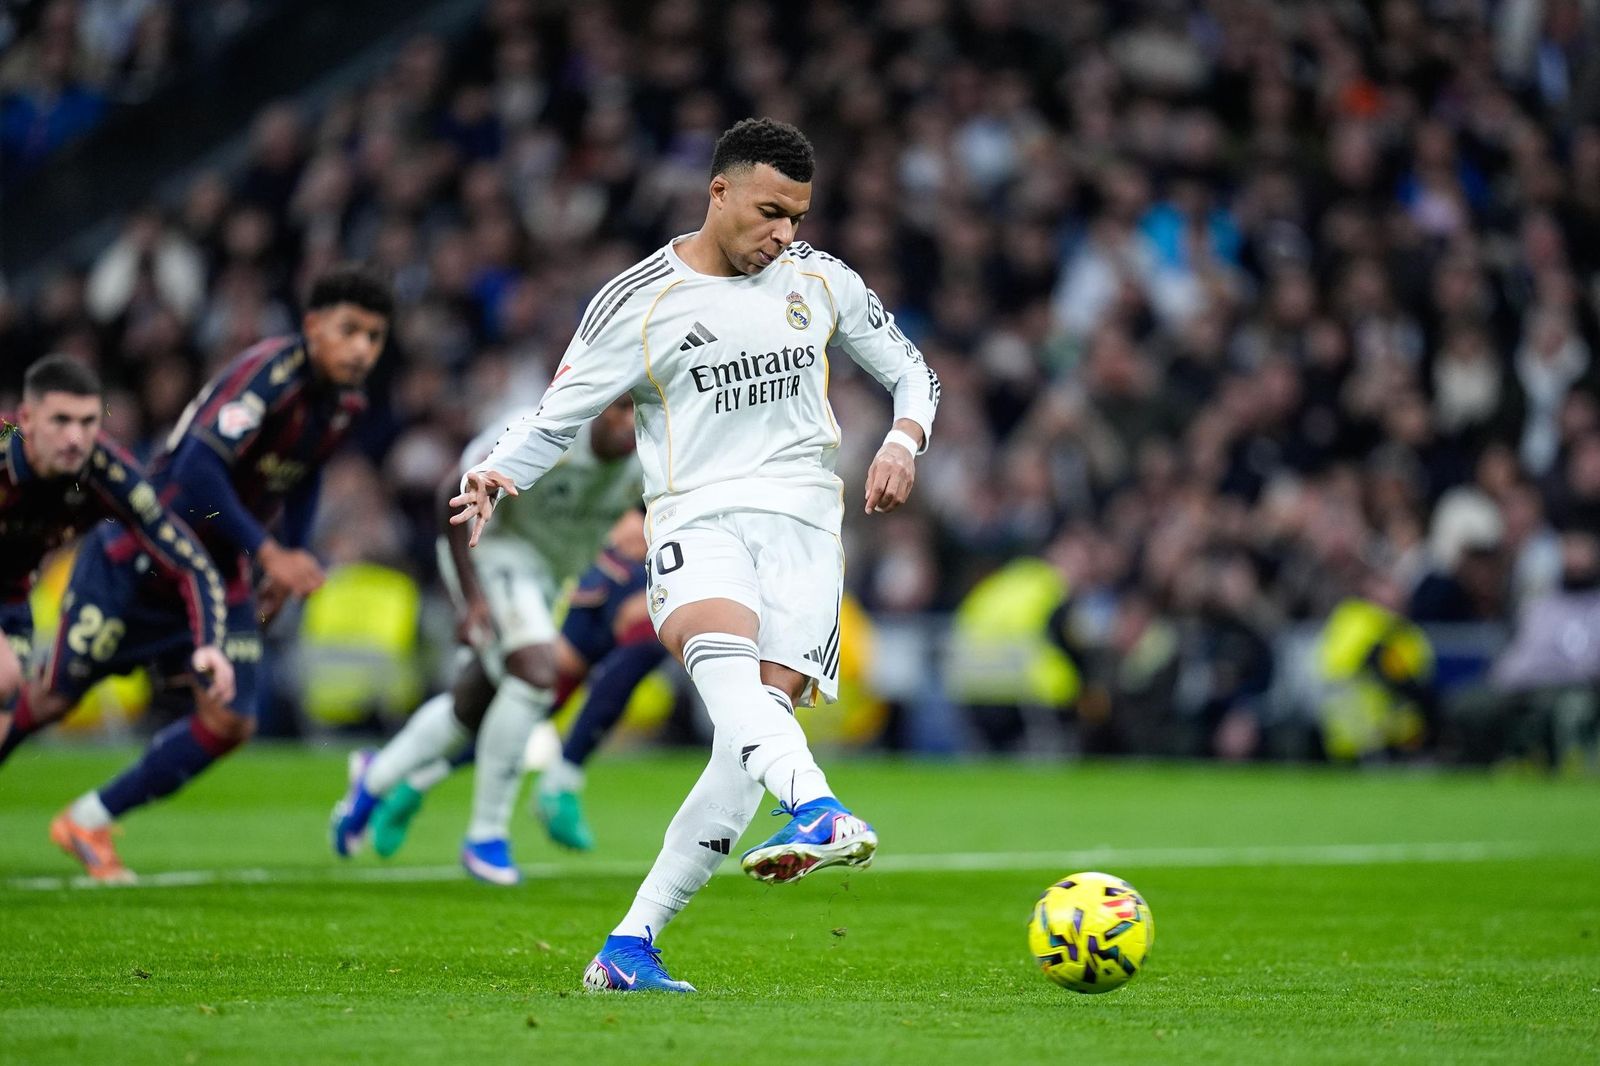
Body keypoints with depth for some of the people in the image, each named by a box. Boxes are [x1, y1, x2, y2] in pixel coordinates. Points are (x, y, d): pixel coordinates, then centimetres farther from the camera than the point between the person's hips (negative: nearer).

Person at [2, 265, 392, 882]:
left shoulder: (344, 405, 0)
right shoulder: (271, 372, -26)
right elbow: (198, 468, -34)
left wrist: (291, 562, 9)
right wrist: (268, 552, -34)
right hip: (137, 563, -7)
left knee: (229, 721, -6)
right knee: (54, 698, 5)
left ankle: (89, 822, 8)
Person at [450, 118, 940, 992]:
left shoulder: (821, 281, 12)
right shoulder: (637, 302, 2)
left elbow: (913, 373, 22)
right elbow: (553, 422, 5)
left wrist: (902, 443, 0)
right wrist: (492, 478, -15)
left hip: (802, 524, 3)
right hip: (698, 518, -3)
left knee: (753, 732, -14)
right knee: (721, 655, -37)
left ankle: (630, 944, -10)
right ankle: (820, 813, -62)